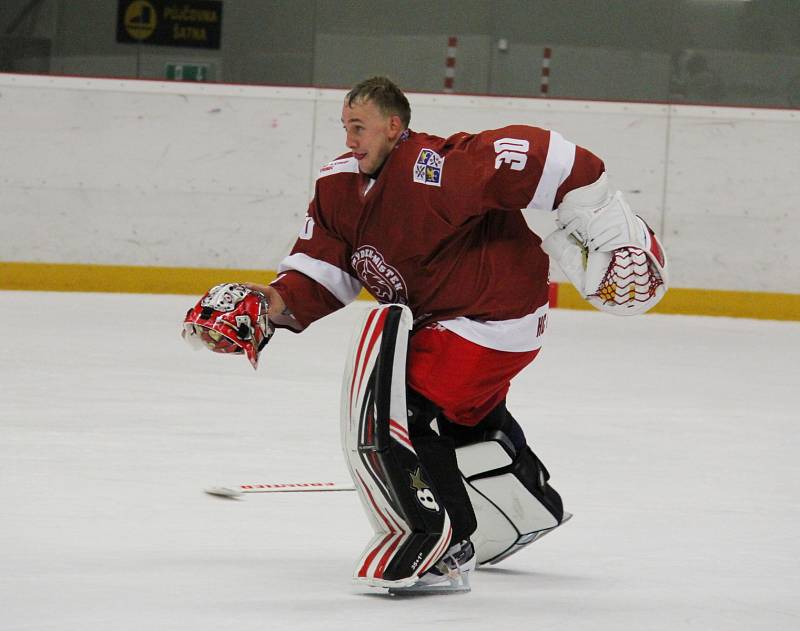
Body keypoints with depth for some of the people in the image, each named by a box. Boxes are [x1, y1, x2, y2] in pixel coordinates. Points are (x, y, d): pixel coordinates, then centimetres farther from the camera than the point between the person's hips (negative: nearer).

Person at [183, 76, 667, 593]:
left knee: (406, 413, -18)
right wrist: (281, 303, -21)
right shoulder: (341, 186, -2)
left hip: (495, 313, -10)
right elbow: (324, 269, -1)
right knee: (467, 415, 31)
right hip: (441, 317, 10)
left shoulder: (434, 170, -30)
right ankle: (532, 507, 57)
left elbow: (540, 158, -33)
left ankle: (446, 551, -12)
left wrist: (608, 225, -29)